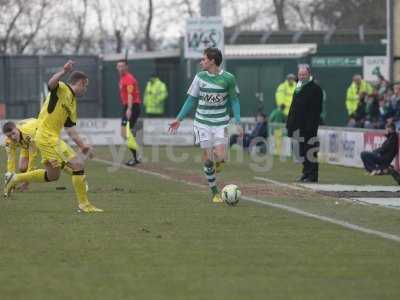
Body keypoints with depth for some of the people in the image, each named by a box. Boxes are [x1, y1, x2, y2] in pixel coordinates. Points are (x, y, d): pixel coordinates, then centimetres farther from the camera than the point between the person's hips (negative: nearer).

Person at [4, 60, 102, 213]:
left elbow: (70, 128, 23)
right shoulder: (62, 89, -6)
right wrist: (64, 71, -45)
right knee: (77, 163, -14)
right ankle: (84, 204, -8)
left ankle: (16, 179, 34)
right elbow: (51, 83, -30)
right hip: (47, 136, -10)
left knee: (52, 175, 20)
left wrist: (82, 145, 15)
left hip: (53, 137, 10)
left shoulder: (72, 102, 20)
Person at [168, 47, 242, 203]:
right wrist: (179, 119, 4)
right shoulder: (200, 77, -1)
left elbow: (234, 100, 4)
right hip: (202, 123, 1)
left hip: (220, 123, -1)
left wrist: (238, 122, -4)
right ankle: (215, 193, 11)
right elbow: (191, 99, 7)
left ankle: (216, 162, 25)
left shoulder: (228, 78, -6)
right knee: (207, 159, -1)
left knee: (220, 158, -13)